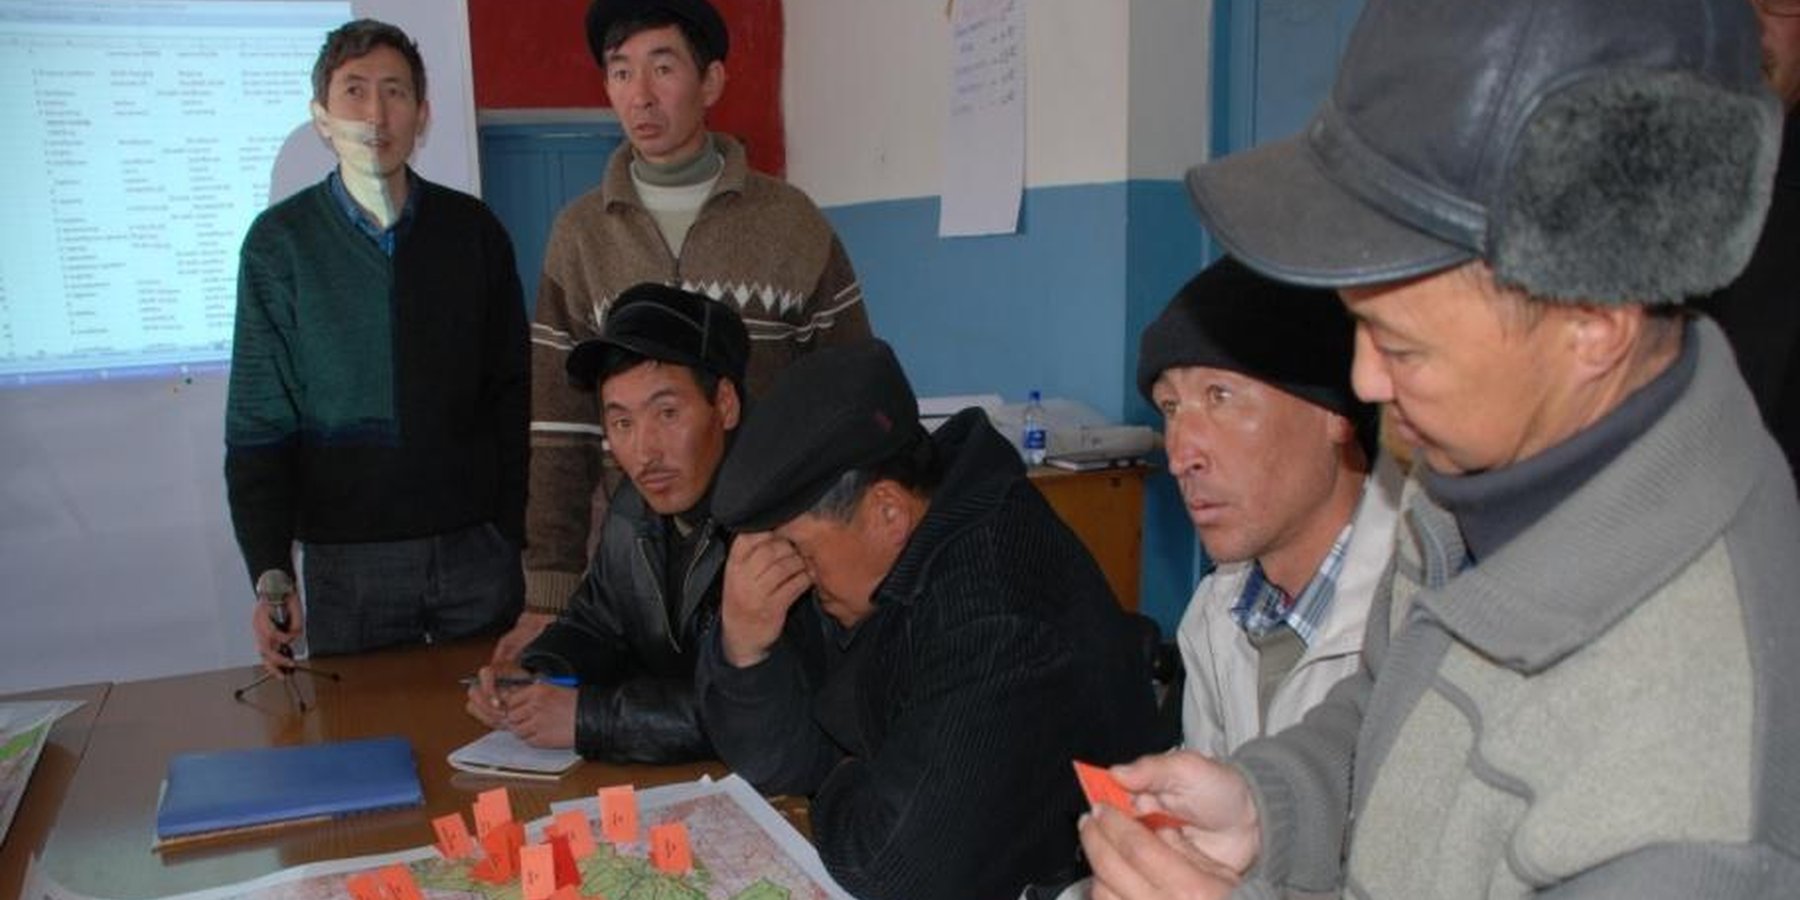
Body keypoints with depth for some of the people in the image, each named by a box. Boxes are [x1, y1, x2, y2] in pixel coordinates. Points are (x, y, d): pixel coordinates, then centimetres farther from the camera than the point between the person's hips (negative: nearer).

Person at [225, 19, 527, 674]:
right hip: (345, 554, -1)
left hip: (476, 545, 1)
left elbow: (513, 394, 4)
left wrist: (517, 529, -1)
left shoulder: (473, 229, 3)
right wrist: (270, 573, -9)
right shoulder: (280, 241, 0)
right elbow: (260, 421, -1)